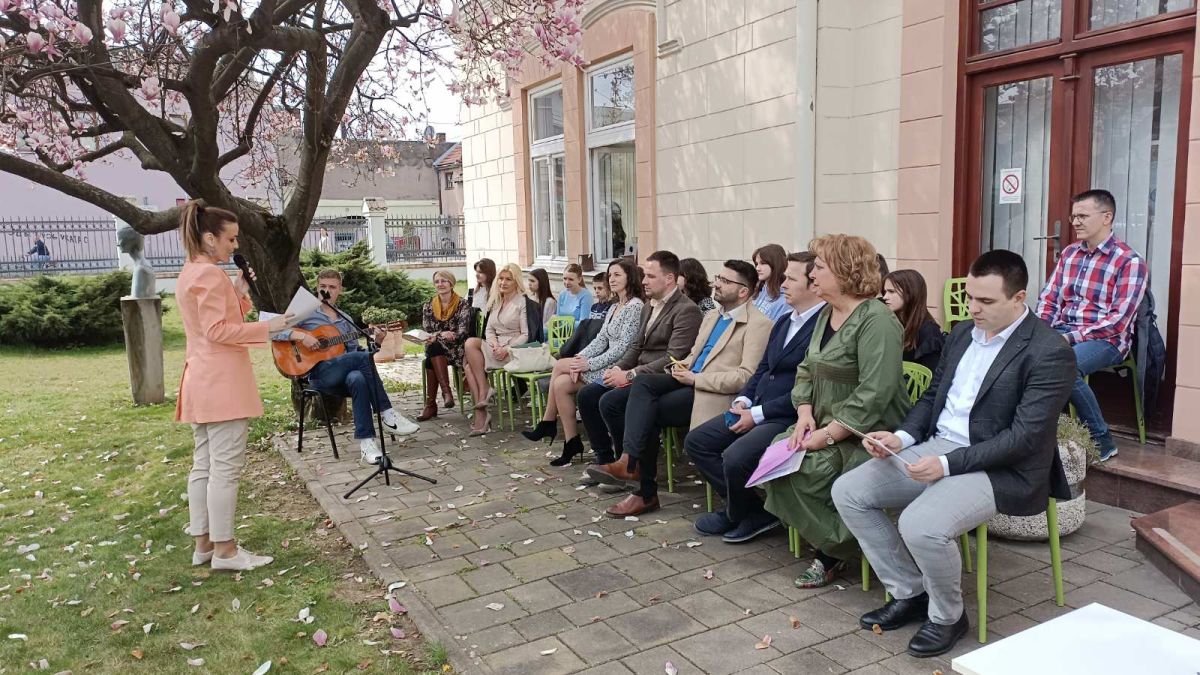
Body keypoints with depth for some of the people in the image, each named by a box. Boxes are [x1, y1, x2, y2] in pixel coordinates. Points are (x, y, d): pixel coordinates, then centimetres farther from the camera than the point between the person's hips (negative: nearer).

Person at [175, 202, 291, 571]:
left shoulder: (190, 273, 18)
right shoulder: (211, 273, -14)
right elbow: (218, 331, -20)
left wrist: (240, 292, 10)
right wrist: (267, 327, -19)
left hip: (202, 381, 11)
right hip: (221, 383, -11)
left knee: (204, 465, 12)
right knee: (225, 467, -6)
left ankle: (203, 544, 18)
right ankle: (224, 550, -1)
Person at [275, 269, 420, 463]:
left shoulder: (345, 320, 21)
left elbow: (354, 350, 19)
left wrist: (375, 342, 1)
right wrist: (300, 335, -18)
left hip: (345, 373, 4)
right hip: (319, 373, -4)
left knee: (358, 379, -36)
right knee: (363, 357, -31)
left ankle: (366, 440, -36)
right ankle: (386, 413, -25)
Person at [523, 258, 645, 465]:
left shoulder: (635, 306, -12)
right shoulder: (614, 307, 18)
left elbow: (623, 347, -18)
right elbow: (600, 340, 12)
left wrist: (589, 364, -19)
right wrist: (579, 357, -6)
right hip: (608, 365, 9)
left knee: (559, 365, -13)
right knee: (561, 383, -10)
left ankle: (547, 424, 3)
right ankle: (571, 444, -4)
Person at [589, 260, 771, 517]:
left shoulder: (758, 325, -7)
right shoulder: (711, 317, 21)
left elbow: (746, 376, -16)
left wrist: (695, 378, -16)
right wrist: (681, 366, 2)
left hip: (715, 393, -7)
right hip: (689, 379, 7)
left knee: (650, 411, -20)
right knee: (643, 382, -20)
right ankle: (629, 461, -27)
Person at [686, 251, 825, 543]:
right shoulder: (784, 321, 17)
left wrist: (758, 414, -17)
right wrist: (744, 399, 2)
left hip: (788, 418, -10)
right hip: (755, 409, 10)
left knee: (735, 458, -28)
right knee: (696, 441, 1)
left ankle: (737, 515, 5)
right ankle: (749, 508, 8)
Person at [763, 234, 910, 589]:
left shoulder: (876, 320, -18)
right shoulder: (826, 314, 10)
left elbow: (874, 394, -25)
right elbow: (807, 371, 12)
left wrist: (828, 435, -24)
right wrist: (805, 415, -5)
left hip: (867, 434, -8)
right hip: (827, 426, 8)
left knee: (800, 469, -21)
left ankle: (833, 549, 1)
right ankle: (826, 540, 3)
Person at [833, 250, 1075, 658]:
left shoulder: (1050, 353, -14)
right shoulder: (962, 333, 10)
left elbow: (1024, 436, -20)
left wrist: (947, 464, -25)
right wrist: (902, 436, -3)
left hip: (1002, 469, -8)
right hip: (936, 446, 8)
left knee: (921, 525, -32)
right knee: (848, 491, -4)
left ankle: (947, 616, 0)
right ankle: (909, 594, 10)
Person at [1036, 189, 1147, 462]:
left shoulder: (1130, 261, -8)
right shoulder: (1069, 253, 12)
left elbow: (1119, 320, -15)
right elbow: (1048, 297, 12)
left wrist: (1072, 338, -21)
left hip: (1106, 339, -5)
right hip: (1061, 332, 5)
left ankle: (1102, 440, -15)